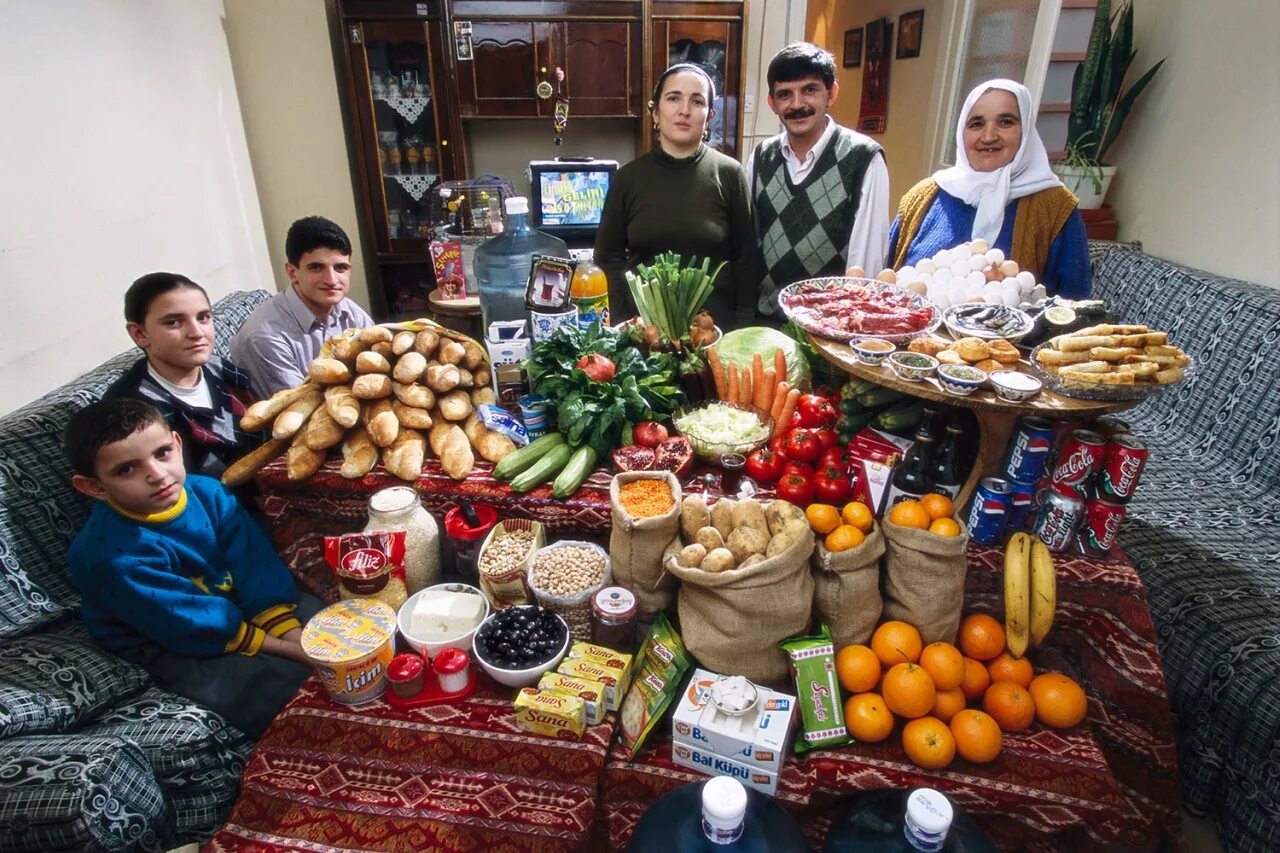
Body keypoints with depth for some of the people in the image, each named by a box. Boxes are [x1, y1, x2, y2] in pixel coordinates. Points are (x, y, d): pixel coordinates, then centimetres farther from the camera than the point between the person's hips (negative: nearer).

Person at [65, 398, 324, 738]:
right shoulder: (113, 553, -28)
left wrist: (293, 634, -23)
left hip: (233, 602, 6)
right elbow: (192, 627, -25)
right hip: (177, 648, -6)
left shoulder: (207, 491, -13)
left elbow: (257, 565, -12)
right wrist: (289, 650, -22)